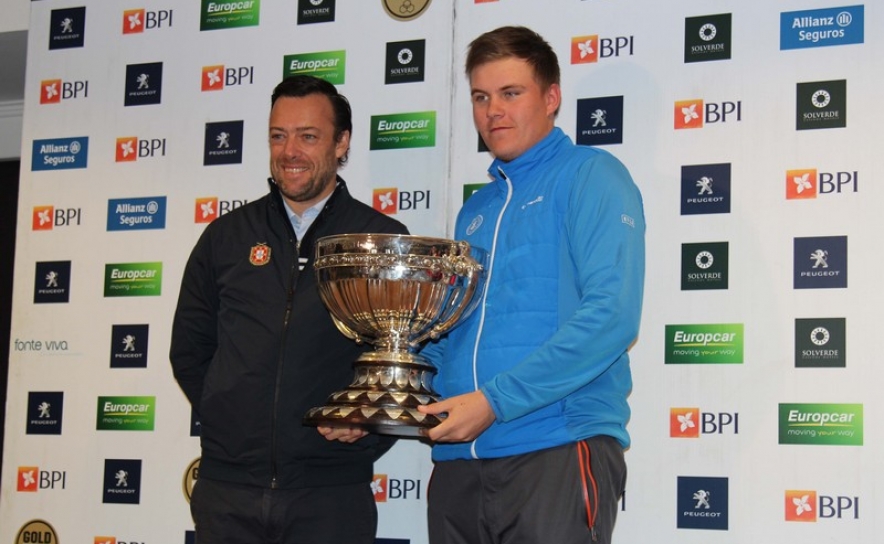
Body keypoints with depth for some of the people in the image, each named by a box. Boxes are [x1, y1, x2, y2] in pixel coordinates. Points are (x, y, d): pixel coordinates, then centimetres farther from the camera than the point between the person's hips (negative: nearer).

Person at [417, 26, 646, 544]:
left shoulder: (590, 175, -1)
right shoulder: (477, 209, 20)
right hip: (459, 459, 7)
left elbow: (612, 314, -14)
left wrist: (495, 401, -17)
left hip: (559, 448, -6)